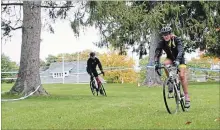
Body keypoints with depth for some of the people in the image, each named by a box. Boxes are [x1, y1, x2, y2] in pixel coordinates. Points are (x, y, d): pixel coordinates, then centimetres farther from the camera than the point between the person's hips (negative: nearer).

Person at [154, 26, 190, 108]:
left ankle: (186, 96, -8)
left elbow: (181, 51, -39)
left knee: (182, 75, -17)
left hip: (179, 58, -2)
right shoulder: (162, 42, -19)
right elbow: (157, 53, -26)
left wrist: (177, 60, -56)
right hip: (170, 58, 3)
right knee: (165, 64, -32)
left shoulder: (176, 40, -26)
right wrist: (156, 63, -43)